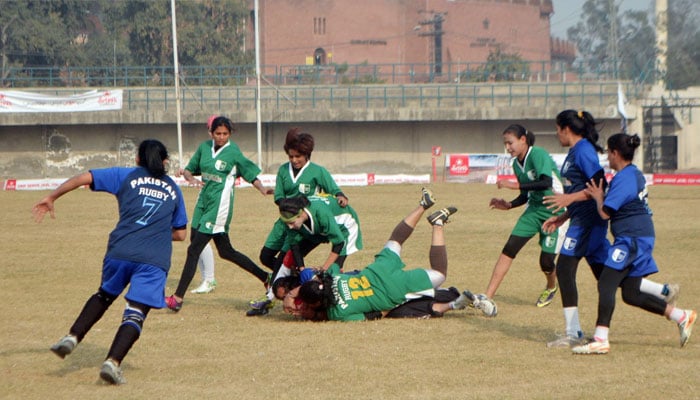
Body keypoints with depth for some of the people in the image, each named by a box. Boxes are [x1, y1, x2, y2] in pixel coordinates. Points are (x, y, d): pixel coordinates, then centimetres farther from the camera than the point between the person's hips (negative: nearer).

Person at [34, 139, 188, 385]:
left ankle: (72, 337, 17)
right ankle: (113, 362, -22)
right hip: (154, 260, -1)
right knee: (136, 312, -4)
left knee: (105, 295, 26)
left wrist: (51, 198, 15)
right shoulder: (173, 188, 21)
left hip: (120, 251, 1)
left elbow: (83, 178, 6)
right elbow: (180, 234, 23)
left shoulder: (127, 176, 15)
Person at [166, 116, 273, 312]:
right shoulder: (204, 147, 8)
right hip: (204, 201, 7)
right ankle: (266, 278, 26)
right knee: (226, 251, 15)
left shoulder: (234, 152, -8)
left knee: (194, 250, -11)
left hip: (219, 206, -7)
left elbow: (250, 173, -3)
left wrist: (262, 189, -20)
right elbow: (189, 169, 13)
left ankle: (178, 298, -10)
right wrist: (190, 178, -10)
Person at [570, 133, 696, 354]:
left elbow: (605, 213, -17)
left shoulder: (623, 178, -16)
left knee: (606, 284, -13)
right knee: (631, 294, 12)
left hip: (632, 239, -10)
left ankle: (600, 339, -18)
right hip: (640, 237, 10)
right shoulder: (635, 174, 15)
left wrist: (598, 196, 1)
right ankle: (682, 316, 15)